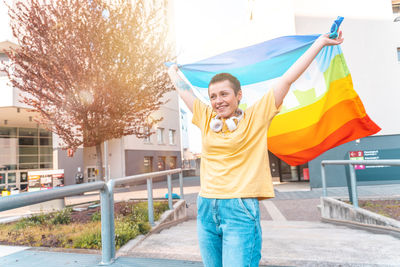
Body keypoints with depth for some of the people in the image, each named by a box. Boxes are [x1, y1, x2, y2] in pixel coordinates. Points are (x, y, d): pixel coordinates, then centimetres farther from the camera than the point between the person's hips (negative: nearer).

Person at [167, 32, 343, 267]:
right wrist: (172, 70, 38)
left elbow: (287, 80, 0)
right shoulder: (206, 119, 10)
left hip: (240, 210, -5)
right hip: (206, 209, 5)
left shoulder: (256, 117, 0)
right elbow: (184, 91, 24)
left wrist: (320, 43, 4)